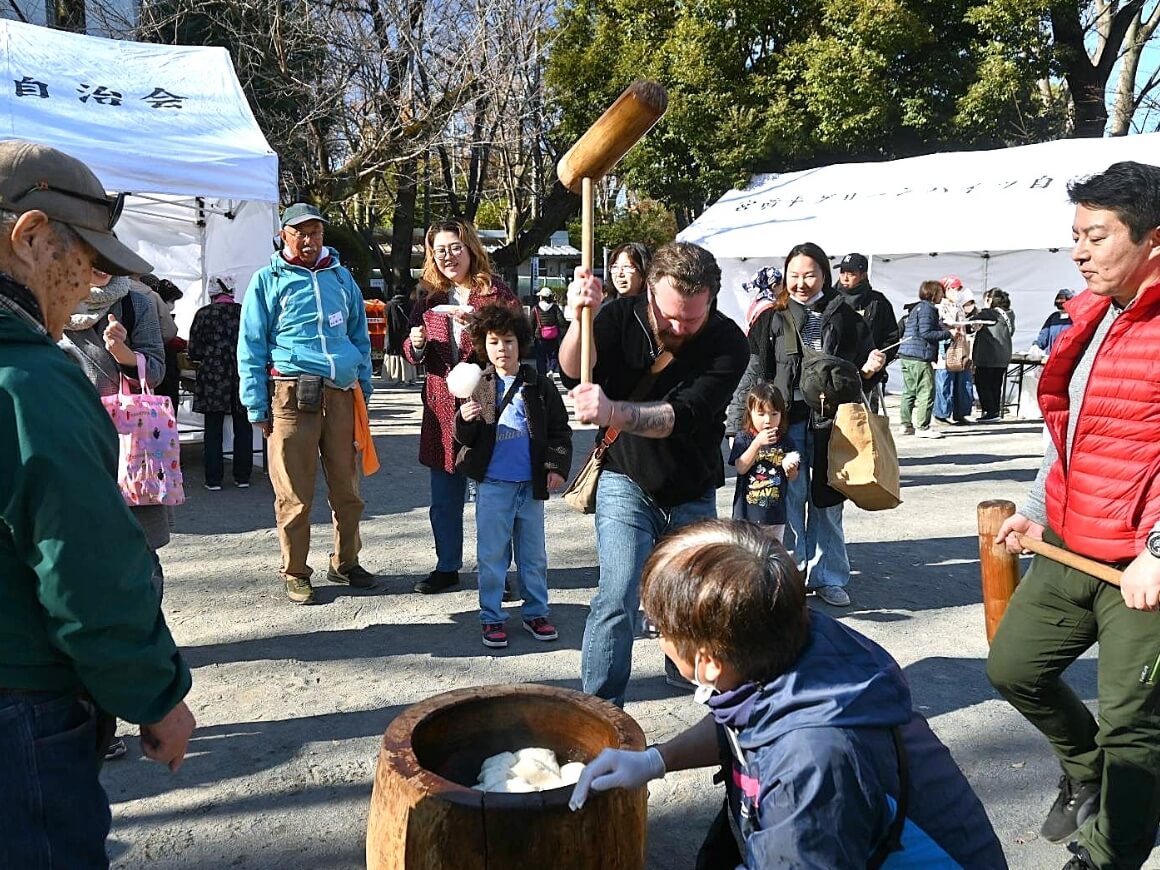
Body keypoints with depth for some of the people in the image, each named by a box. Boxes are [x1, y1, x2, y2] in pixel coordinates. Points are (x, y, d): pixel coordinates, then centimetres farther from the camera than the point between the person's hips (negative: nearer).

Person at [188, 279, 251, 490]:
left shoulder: (203, 314, -3)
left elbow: (194, 351, -1)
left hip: (213, 377, -1)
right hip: (243, 376, 1)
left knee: (213, 429, 6)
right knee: (243, 427, 10)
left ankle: (213, 479, 8)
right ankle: (242, 477, 13)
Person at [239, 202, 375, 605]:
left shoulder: (341, 277, 15)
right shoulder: (268, 280, 4)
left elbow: (360, 337, 21)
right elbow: (251, 348, 2)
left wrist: (364, 391, 15)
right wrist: (257, 408, -2)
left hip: (342, 394, 4)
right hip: (293, 395, -3)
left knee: (347, 489, 10)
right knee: (295, 495, 1)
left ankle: (345, 563, 27)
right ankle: (295, 574, 16)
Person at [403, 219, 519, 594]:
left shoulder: (497, 293, -1)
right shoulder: (430, 298, 12)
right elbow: (413, 355, 15)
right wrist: (416, 344, -8)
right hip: (442, 408, 4)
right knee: (444, 498, 11)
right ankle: (447, 567, 25)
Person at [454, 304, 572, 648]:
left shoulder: (540, 386, 1)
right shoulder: (477, 386, -1)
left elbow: (560, 430, 6)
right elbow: (464, 438, 0)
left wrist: (558, 466, -3)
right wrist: (465, 420, -21)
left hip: (531, 484, 1)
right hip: (492, 484, -1)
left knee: (534, 554, 12)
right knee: (492, 554, 6)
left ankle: (535, 613, 26)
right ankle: (491, 618, 18)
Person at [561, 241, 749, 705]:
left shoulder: (728, 343, -20)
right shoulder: (621, 315, -15)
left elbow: (682, 416, -32)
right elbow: (573, 375, -28)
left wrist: (614, 412, -48)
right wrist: (581, 318, -47)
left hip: (694, 493, 2)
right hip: (626, 481, -2)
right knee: (618, 597, -15)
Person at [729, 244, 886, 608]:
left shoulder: (846, 319, 8)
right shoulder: (772, 320, 3)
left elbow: (860, 377, 16)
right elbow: (754, 374, -2)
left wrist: (870, 370, -7)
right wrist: (737, 424, -10)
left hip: (830, 423, 2)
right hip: (786, 422, -1)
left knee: (827, 503, 10)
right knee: (789, 501, 1)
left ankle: (828, 579, 23)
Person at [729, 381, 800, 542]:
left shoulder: (785, 442, 1)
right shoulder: (743, 438, -6)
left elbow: (792, 477, 8)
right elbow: (741, 468, -18)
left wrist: (790, 469, -15)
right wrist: (758, 443, -25)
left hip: (776, 515, 3)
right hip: (747, 513, -3)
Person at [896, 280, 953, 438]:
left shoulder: (915, 308, 19)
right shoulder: (927, 309, -11)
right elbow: (926, 333, -19)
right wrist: (947, 333, -11)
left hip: (906, 356, 10)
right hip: (920, 357, -10)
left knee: (909, 392, 13)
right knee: (926, 392, -6)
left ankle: (906, 424, 17)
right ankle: (923, 427, -6)